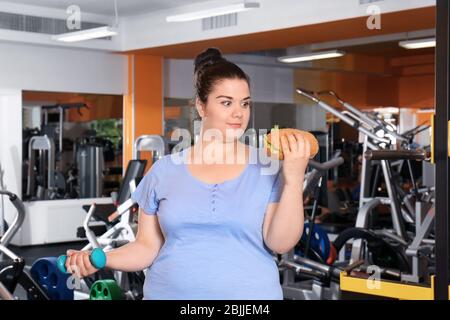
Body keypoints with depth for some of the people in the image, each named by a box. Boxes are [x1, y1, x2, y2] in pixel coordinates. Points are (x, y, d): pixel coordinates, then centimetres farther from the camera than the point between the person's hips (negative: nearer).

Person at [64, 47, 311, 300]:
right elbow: (148, 246, 3)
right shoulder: (165, 170, 0)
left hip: (249, 294, -1)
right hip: (170, 292, 1)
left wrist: (294, 180, -20)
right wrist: (100, 259, -12)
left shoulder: (267, 168, -4)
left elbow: (280, 243, -10)